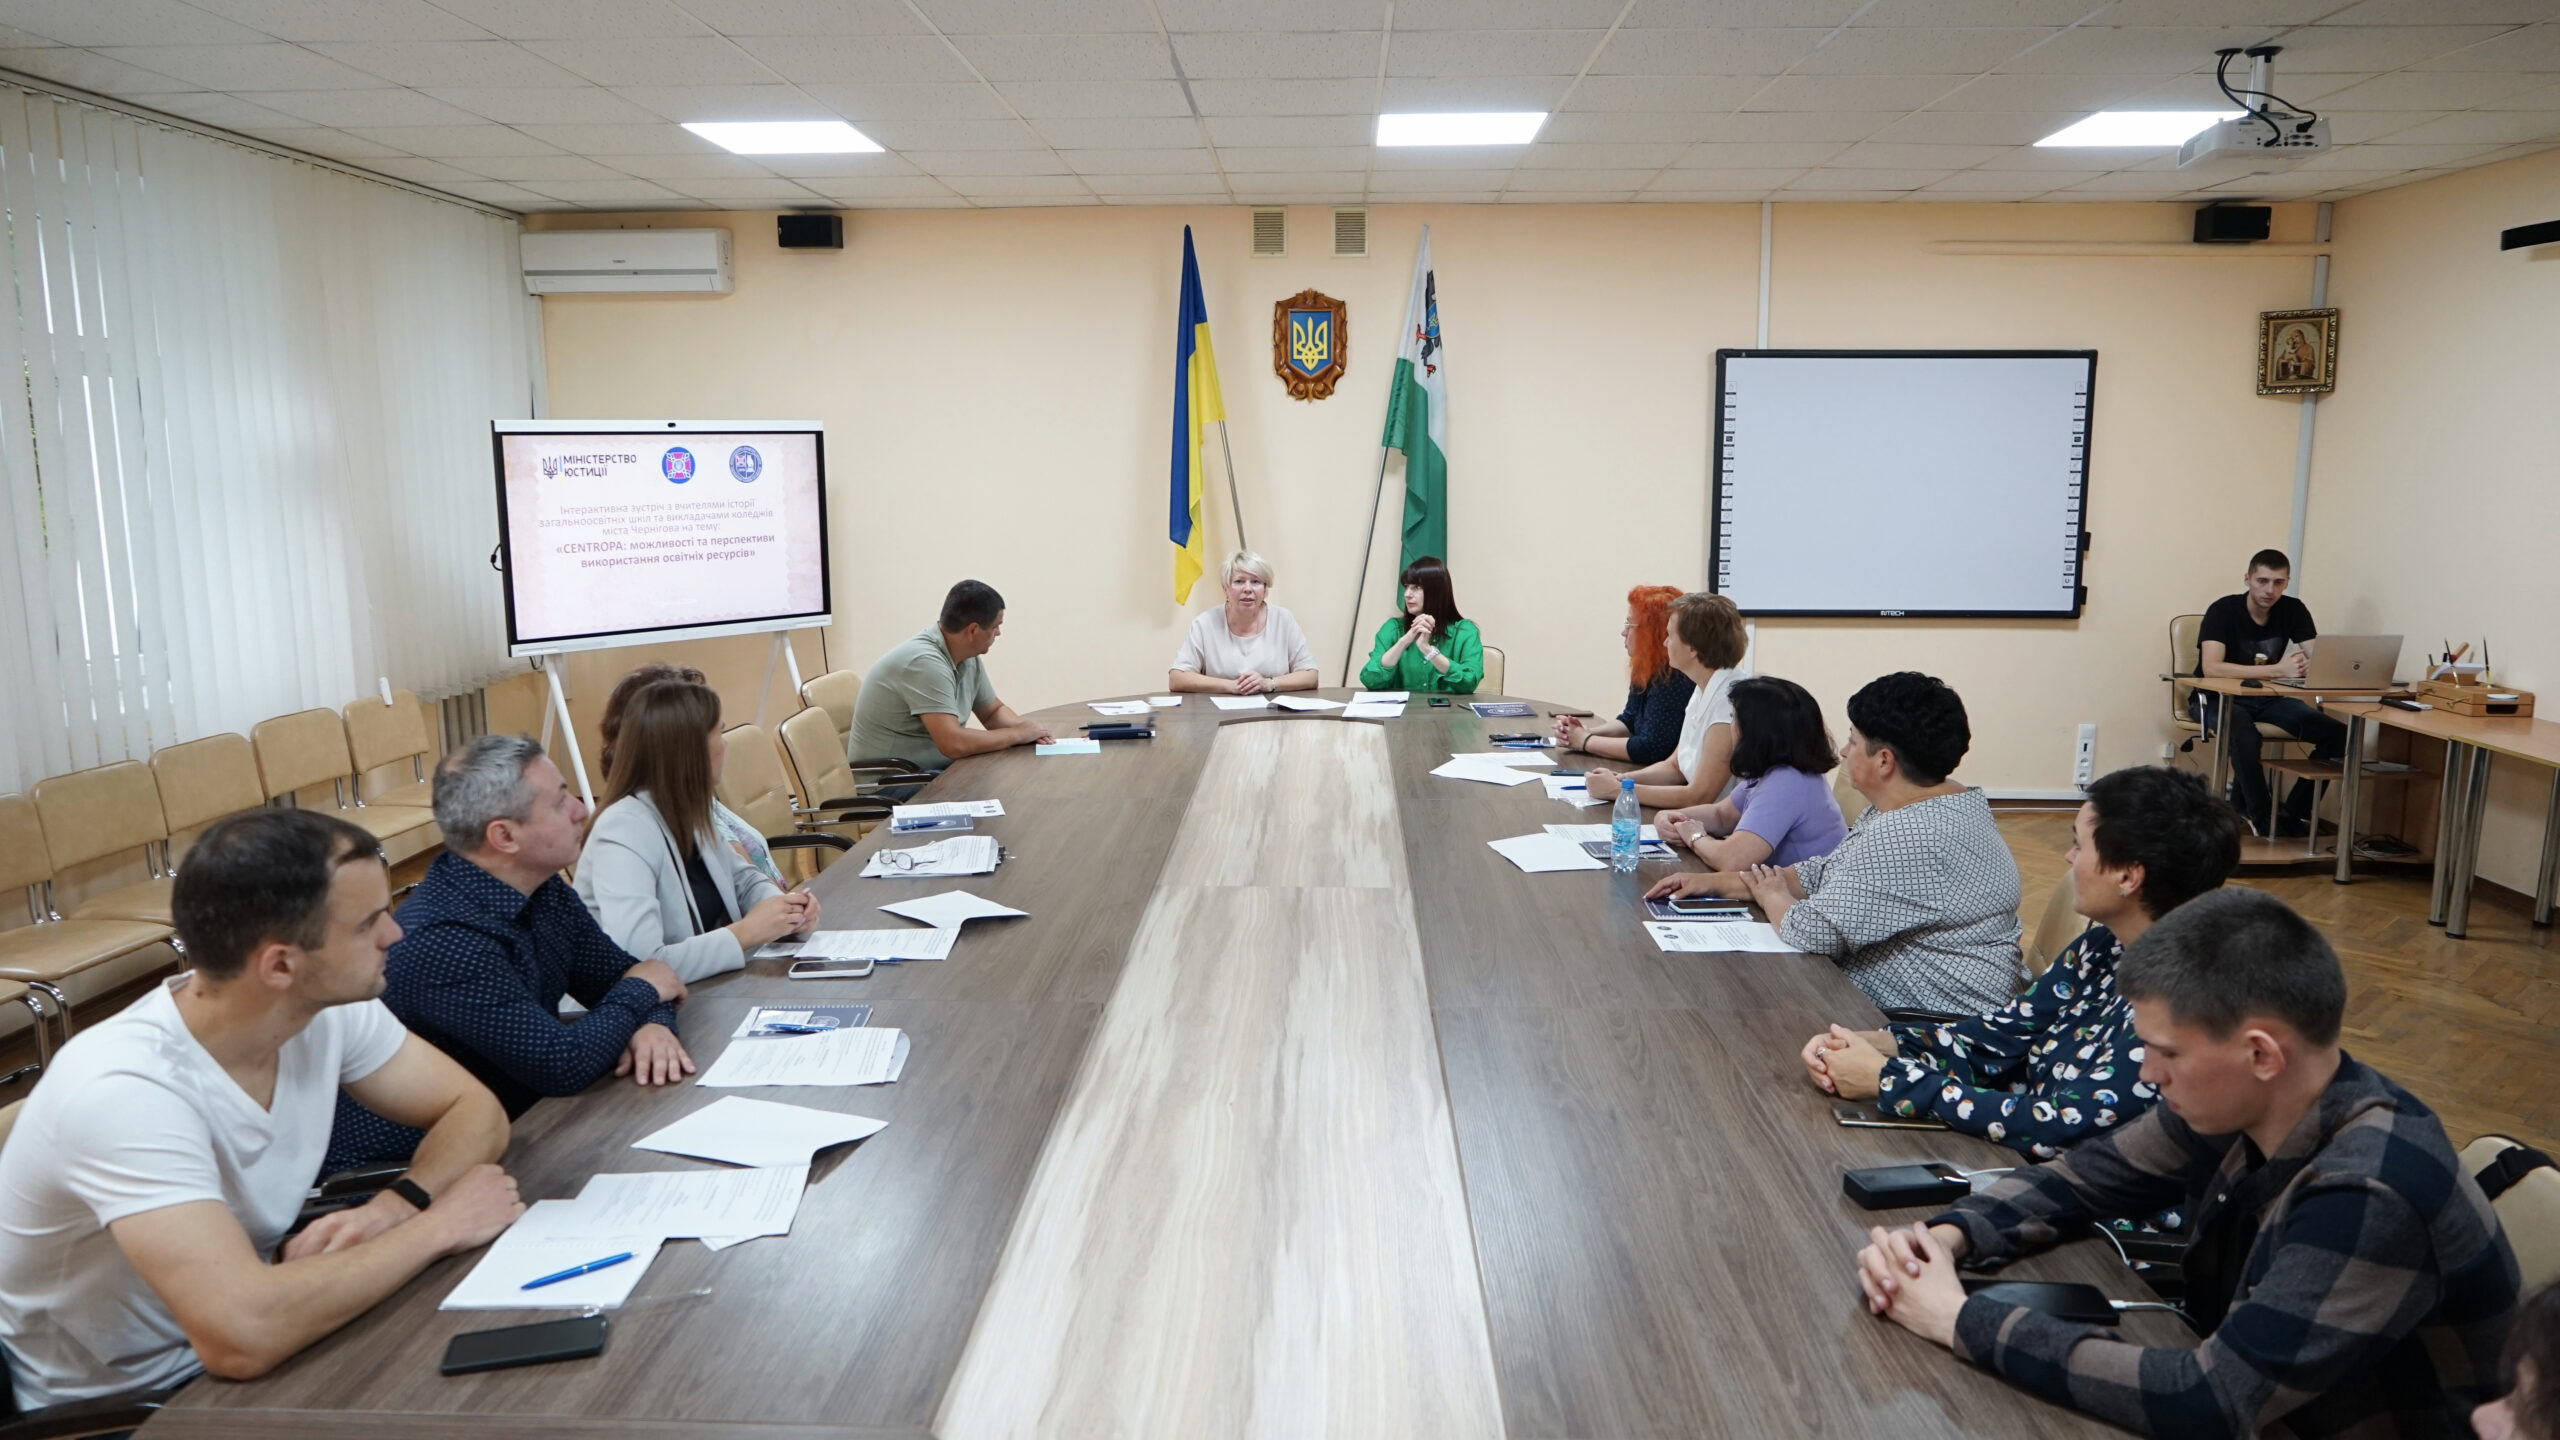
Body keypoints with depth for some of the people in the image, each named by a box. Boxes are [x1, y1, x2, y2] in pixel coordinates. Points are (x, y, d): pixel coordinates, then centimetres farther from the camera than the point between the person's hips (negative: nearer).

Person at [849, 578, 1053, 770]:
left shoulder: (969, 657, 2)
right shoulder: (925, 662, -23)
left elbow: (993, 712, 17)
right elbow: (954, 744, -30)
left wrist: (1026, 728, -5)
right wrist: (1018, 734, -17)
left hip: (936, 768, 8)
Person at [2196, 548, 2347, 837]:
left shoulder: (2293, 610, -3)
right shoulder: (2223, 611, -18)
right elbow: (2211, 667, -32)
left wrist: (2307, 665, -35)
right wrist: (2277, 669, -39)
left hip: (2267, 698, 5)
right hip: (2218, 698, -5)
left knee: (2336, 733, -16)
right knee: (2244, 735, -38)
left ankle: (2294, 812, -3)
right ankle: (2260, 814, -16)